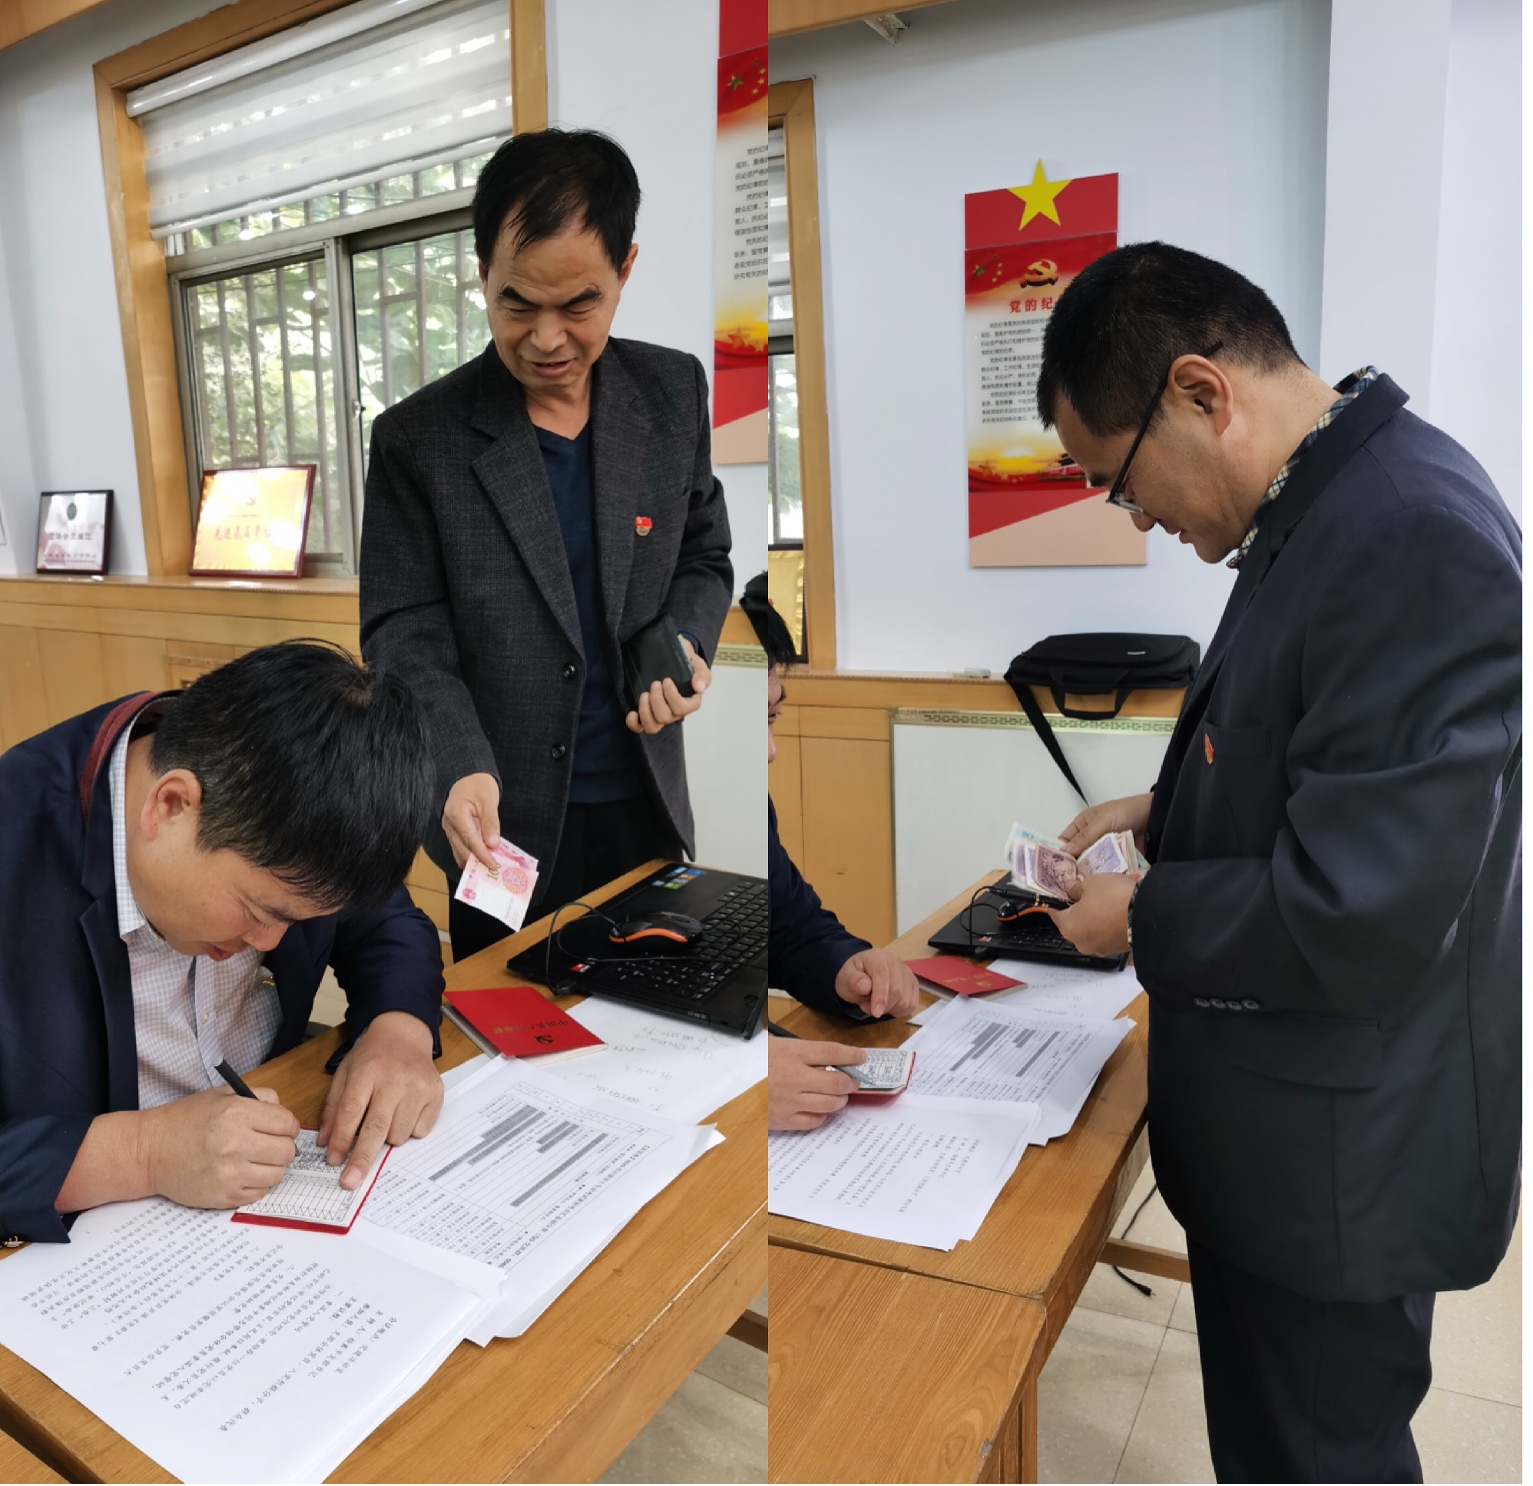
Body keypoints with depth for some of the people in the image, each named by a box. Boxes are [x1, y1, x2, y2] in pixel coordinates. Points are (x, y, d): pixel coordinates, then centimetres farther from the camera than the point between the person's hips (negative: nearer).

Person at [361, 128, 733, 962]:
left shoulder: (674, 392, -1)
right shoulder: (418, 437, -9)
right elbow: (403, 633, -9)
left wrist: (686, 645, -12)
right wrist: (462, 769, -25)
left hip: (645, 802, 3)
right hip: (503, 818, -2)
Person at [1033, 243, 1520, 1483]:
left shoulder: (1414, 542, -27)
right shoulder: (1326, 505, 3)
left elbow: (1357, 918, -29)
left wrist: (1140, 918, -15)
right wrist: (1171, 811, 5)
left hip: (1342, 1154, -8)